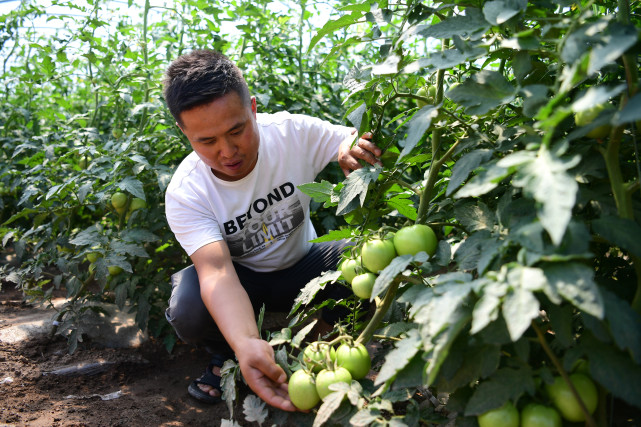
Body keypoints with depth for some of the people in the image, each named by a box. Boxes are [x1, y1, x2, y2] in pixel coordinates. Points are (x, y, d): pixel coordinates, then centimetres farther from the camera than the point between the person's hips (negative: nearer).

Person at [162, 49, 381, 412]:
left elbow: (365, 146, -12)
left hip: (303, 265, 1)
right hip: (240, 280, -1)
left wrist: (353, 152, -40)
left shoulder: (293, 132, -21)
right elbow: (217, 272, -36)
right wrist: (246, 344, -56)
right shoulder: (185, 194, -24)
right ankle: (225, 355, 4)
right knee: (188, 310, -33)